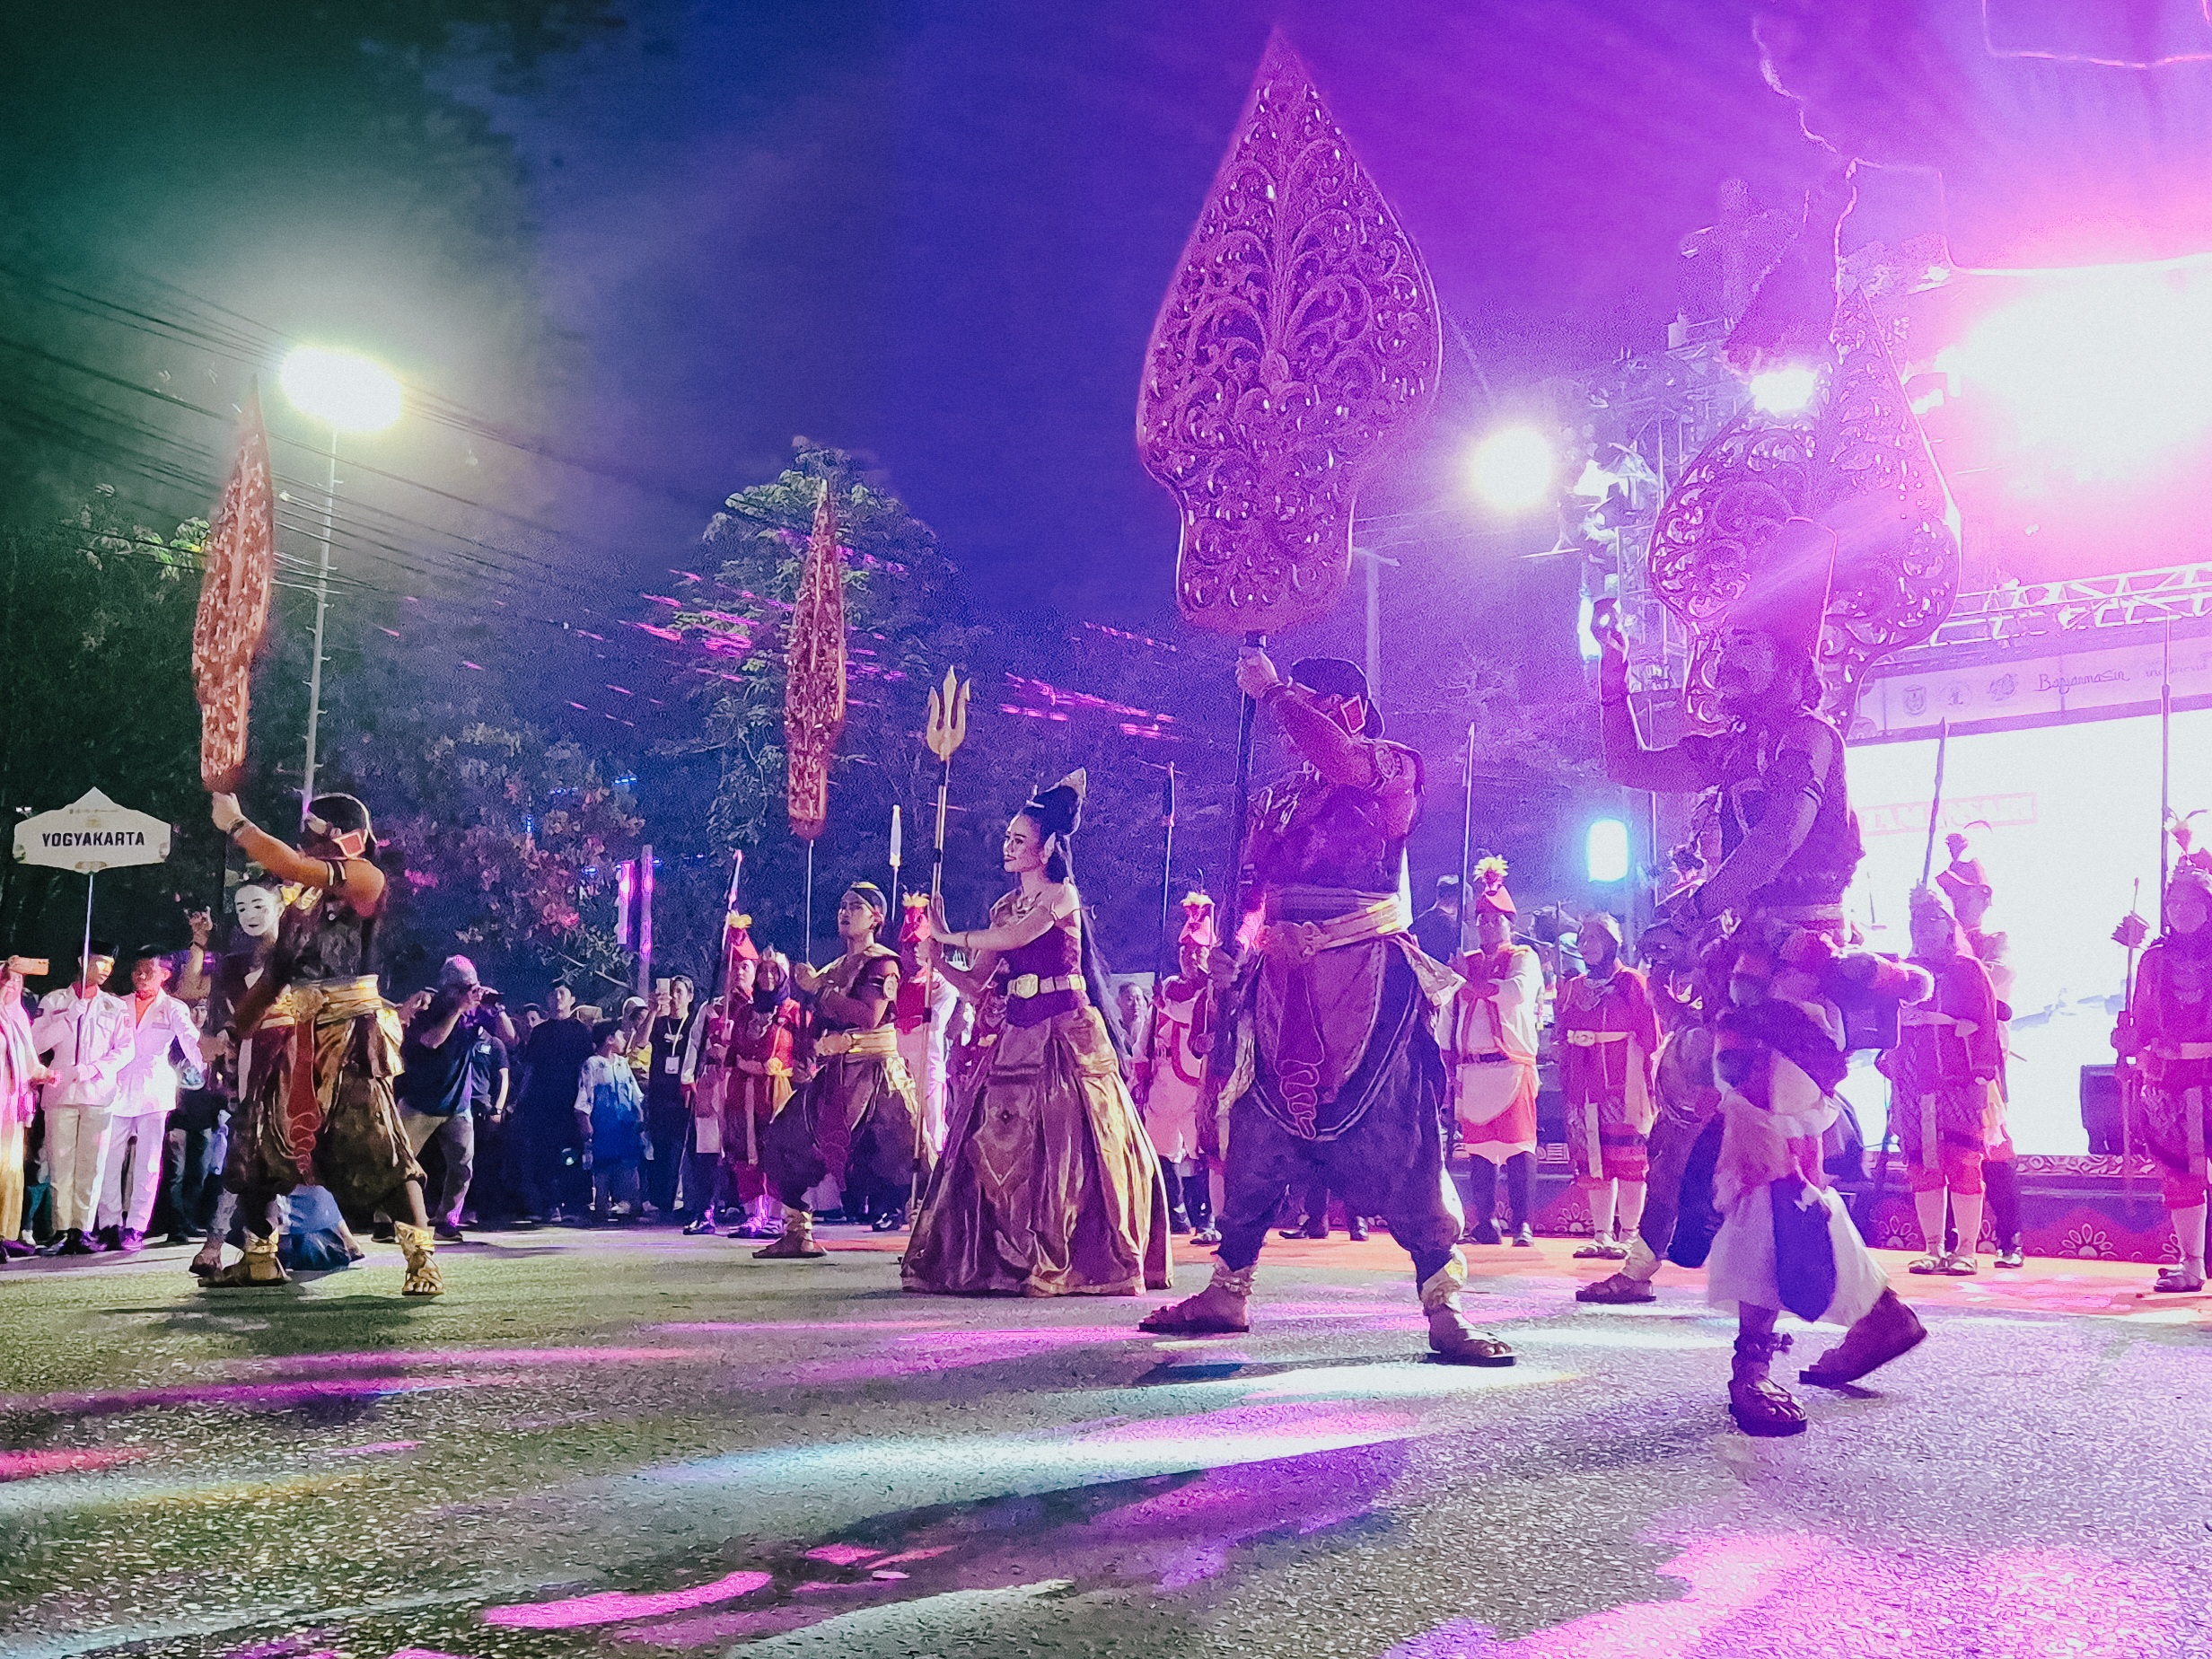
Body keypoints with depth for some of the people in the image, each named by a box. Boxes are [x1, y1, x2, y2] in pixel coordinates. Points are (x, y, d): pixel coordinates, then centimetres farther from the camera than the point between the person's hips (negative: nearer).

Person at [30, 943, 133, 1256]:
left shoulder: (115, 1007, 13)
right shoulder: (54, 1001, 11)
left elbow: (125, 1049, 6)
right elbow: (37, 1043, 1)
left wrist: (94, 1069, -9)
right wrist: (72, 1016, -6)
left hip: (99, 1092, 0)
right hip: (60, 1091, 0)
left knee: (91, 1163, -5)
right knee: (60, 1163, -4)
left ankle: (82, 1231, -3)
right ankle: (62, 1232, -3)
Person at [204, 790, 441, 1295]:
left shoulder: (364, 876, -3)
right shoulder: (302, 895, 19)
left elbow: (291, 865, -17)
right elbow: (278, 968, 21)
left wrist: (236, 824, -6)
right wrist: (237, 1027, 14)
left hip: (347, 1031, -8)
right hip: (296, 1033, 8)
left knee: (376, 1144, -15)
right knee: (256, 1143, 10)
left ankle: (421, 1259, -15)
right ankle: (260, 1257, 22)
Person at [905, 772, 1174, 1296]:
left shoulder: (1063, 896, -3)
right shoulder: (1004, 908, 16)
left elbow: (1015, 937, -20)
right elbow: (977, 986, 11)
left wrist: (949, 936, -8)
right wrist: (936, 958, -7)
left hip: (1066, 1035, -7)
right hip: (1016, 1037, 7)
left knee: (1065, 1146, -8)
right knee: (998, 1145, 1)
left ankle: (1073, 1262, -3)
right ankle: (1005, 1259, 5)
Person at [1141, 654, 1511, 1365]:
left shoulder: (1393, 767, 1)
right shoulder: (1280, 795, 17)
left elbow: (1342, 760, -22)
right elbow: (1251, 886, 18)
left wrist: (1273, 690, -14)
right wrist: (1230, 958, 4)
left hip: (1366, 981, -5)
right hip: (1283, 984, 5)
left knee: (1399, 1144, -11)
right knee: (1256, 1139, 5)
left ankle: (1444, 1309, -7)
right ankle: (1227, 1291, 15)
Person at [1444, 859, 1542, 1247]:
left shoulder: (1523, 958, 7)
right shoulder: (1463, 964, 19)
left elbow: (1520, 990, -15)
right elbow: (1448, 1014, 17)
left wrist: (1474, 986, -9)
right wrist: (1449, 1064, 8)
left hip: (1512, 1065, -4)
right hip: (1471, 1067, 4)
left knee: (1517, 1142, -9)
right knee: (1477, 1145, 2)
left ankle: (1523, 1223, -8)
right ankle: (1484, 1223, 5)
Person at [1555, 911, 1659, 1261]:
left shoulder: (1631, 983, 0)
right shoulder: (1571, 988, 16)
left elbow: (1649, 1037, -2)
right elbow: (1563, 1039, 19)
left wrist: (1647, 1082, -8)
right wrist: (1566, 1081, 14)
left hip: (1623, 1082, -5)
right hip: (1585, 1084, 5)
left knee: (1627, 1158, -7)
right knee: (1592, 1159, 3)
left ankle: (1628, 1236, -4)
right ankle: (1601, 1235, 7)